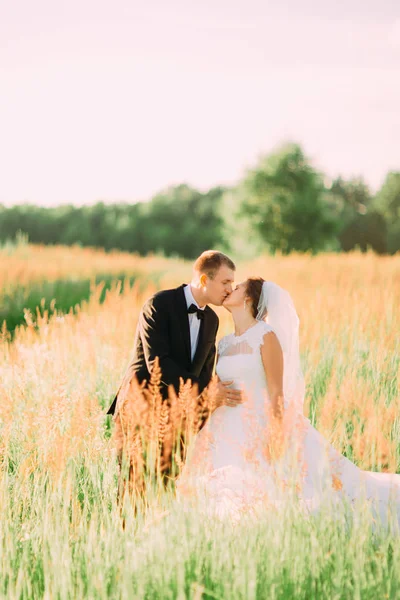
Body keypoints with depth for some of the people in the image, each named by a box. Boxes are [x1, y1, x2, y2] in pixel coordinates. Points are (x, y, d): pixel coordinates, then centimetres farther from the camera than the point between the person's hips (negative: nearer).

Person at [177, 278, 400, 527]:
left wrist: (275, 437, -18)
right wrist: (209, 430, 11)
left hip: (259, 428, -7)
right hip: (229, 433, 7)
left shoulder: (266, 336, -8)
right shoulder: (225, 343, 13)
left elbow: (276, 392, -12)